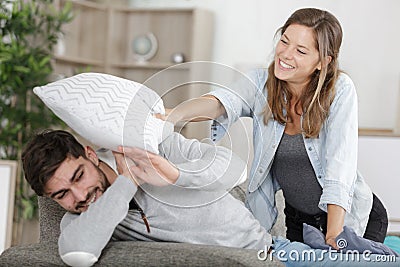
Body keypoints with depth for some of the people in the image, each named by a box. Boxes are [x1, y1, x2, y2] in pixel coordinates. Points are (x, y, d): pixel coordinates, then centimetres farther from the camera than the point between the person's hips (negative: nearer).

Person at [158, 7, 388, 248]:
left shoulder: (340, 90, -19)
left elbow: (340, 170, -25)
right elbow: (221, 103, -32)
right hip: (297, 219, 3)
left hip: (354, 218, -3)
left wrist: (333, 238, -33)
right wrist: (174, 115, -53)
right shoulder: (262, 83, -11)